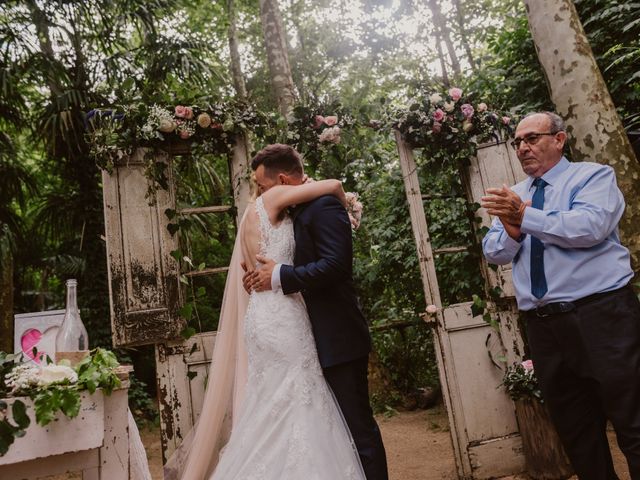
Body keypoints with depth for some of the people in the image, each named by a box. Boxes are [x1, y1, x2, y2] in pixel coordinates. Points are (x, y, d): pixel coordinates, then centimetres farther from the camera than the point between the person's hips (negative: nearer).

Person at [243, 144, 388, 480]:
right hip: (323, 338, 10)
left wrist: (279, 276, -18)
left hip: (338, 338, -10)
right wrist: (269, 275, 4)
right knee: (341, 425, 19)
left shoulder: (324, 206, -14)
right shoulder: (299, 212, 15)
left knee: (357, 425, 0)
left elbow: (334, 264, -25)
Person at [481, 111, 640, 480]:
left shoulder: (594, 176, 1)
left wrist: (526, 217, -21)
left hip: (601, 315, -5)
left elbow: (591, 226, -19)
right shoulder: (513, 197, 16)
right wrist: (512, 230, -12)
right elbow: (494, 253, 8)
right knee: (577, 432, 16)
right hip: (543, 325, 5)